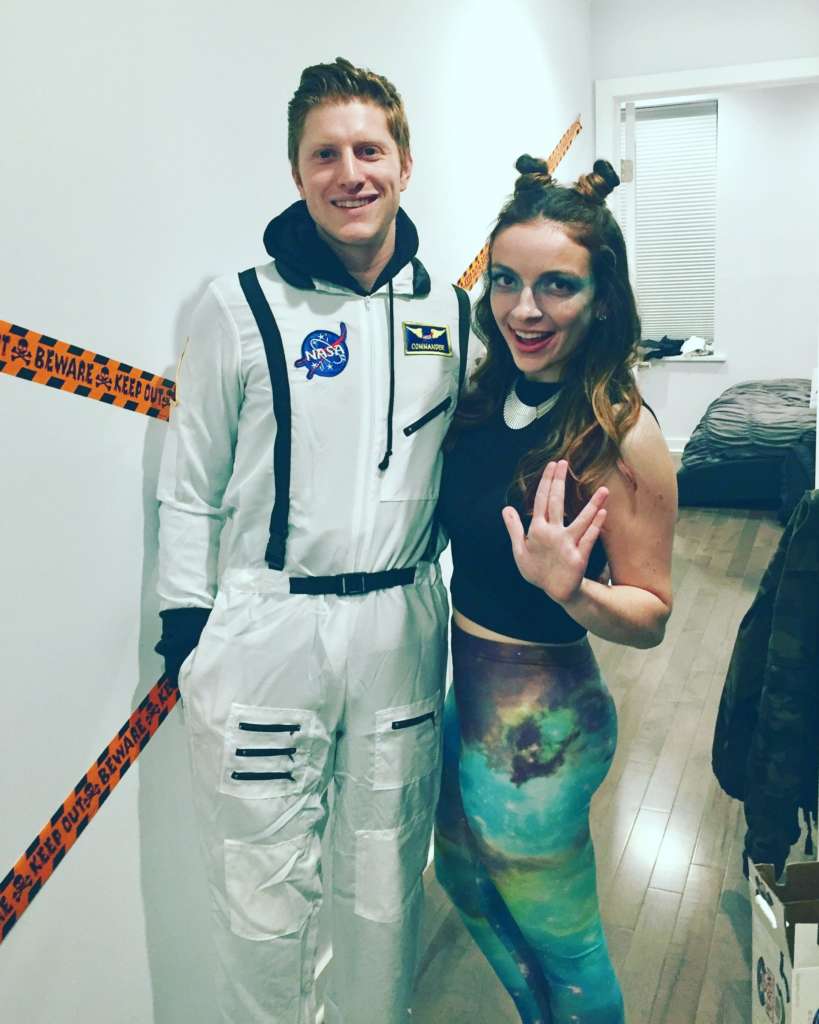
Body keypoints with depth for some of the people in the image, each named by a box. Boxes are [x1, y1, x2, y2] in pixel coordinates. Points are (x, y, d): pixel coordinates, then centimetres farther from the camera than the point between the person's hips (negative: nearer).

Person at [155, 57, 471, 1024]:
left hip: (402, 629, 3)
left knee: (385, 888, 19)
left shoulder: (447, 310, 5)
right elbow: (190, 489, -1)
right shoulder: (239, 309, -5)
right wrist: (186, 630, -3)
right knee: (265, 899, 10)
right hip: (263, 634, -3)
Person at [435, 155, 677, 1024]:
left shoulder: (622, 436, -22)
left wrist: (569, 587, -33)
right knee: (464, 880, 30)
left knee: (557, 936, 15)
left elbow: (650, 615, -16)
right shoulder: (486, 396, -4)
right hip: (461, 688, 8)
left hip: (539, 721, -8)